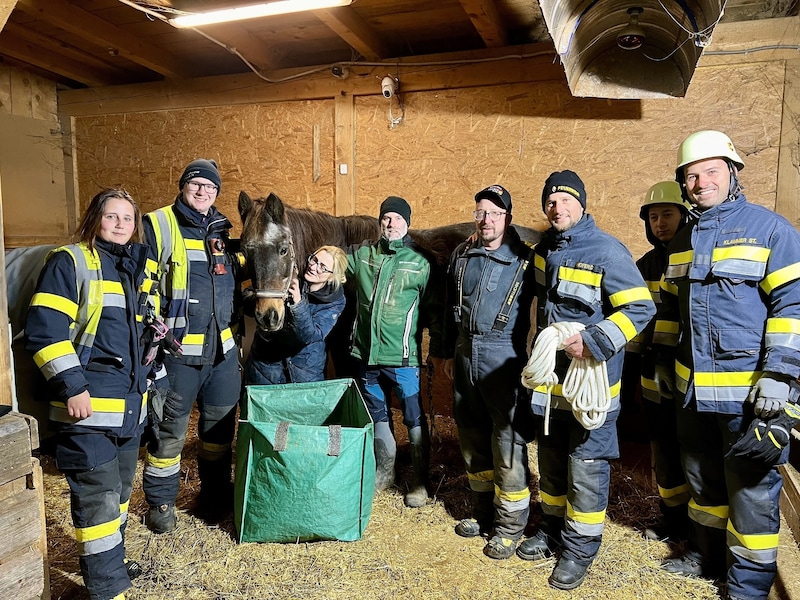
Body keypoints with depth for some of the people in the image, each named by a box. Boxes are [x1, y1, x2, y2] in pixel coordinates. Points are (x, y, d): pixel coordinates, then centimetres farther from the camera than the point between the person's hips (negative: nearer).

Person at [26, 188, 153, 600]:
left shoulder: (138, 269, 13)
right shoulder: (70, 262, -8)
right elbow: (44, 331, -15)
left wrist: (148, 380, 17)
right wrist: (72, 387, -19)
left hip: (131, 403, 7)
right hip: (88, 404, -7)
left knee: (120, 488, 19)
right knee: (97, 495, -2)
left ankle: (111, 561, 36)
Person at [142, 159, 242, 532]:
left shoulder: (223, 230, 12)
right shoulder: (158, 226, -4)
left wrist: (239, 328, 15)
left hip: (223, 347, 5)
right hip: (177, 349, -5)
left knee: (220, 425, 15)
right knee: (169, 429, 7)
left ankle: (215, 493, 33)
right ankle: (160, 502, 27)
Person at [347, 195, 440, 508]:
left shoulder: (420, 262, -5)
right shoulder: (361, 254, 4)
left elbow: (432, 309, -1)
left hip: (402, 356, -4)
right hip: (367, 354, 4)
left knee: (415, 419, 6)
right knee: (377, 416, 19)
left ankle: (419, 482, 24)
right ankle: (384, 471, 39)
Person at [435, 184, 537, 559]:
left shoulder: (525, 259, -6)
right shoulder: (462, 256, 9)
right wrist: (449, 353, 17)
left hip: (503, 357, -5)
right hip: (465, 354, 6)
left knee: (508, 441, -3)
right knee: (472, 436, 14)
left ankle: (510, 525, 14)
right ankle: (483, 511, 32)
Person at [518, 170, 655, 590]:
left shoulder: (607, 251, -15)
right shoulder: (545, 248, 6)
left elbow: (640, 308, -18)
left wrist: (592, 342, -25)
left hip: (590, 379, -6)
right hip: (549, 378, 7)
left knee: (586, 467, 5)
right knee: (551, 460, 19)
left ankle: (580, 547, 22)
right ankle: (552, 528, 37)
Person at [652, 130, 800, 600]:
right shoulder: (682, 241, 12)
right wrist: (664, 358, 18)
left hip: (749, 389, -6)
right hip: (692, 388, 7)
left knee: (750, 488, 5)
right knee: (703, 479, 19)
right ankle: (711, 556, 38)